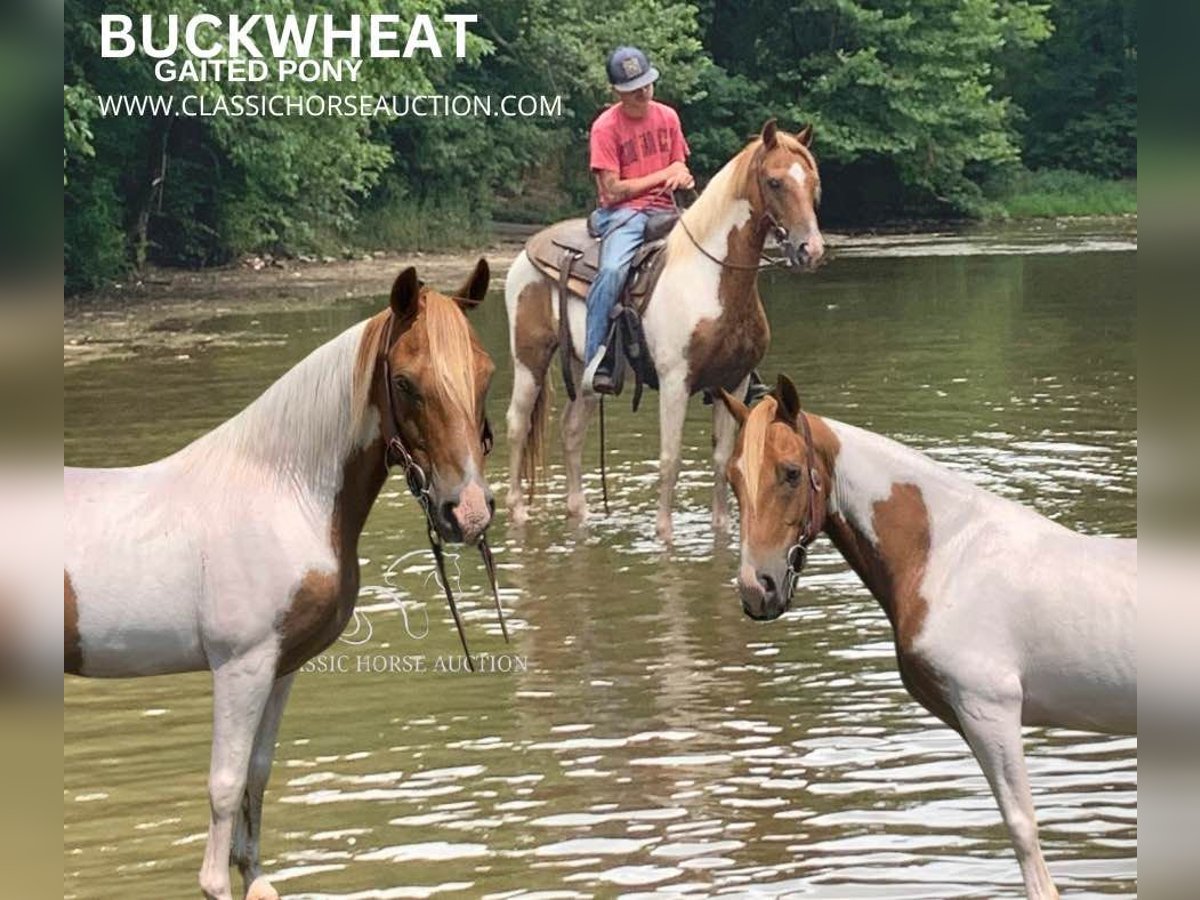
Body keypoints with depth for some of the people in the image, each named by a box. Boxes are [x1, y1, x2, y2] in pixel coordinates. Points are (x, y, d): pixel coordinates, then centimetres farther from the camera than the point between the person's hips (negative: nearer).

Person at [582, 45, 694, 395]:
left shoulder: (667, 117, 10)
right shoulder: (606, 127, -6)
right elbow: (613, 190, -10)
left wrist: (683, 177, -7)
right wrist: (663, 175, -5)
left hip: (663, 209, 5)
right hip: (623, 212, -5)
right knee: (613, 270, -34)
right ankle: (596, 361, -31)